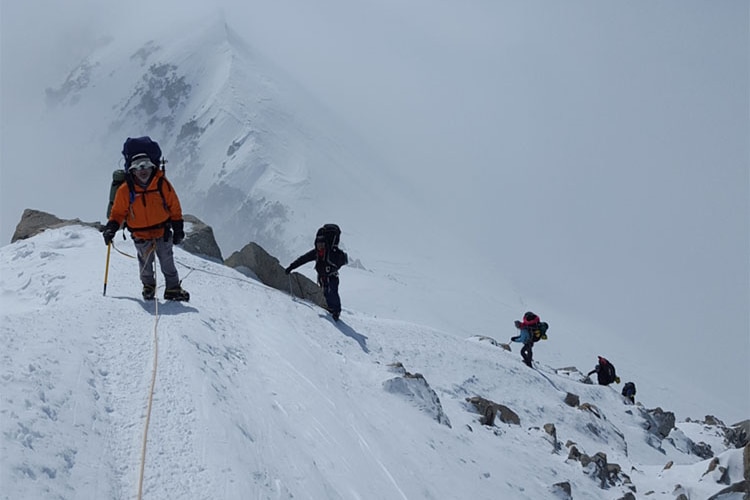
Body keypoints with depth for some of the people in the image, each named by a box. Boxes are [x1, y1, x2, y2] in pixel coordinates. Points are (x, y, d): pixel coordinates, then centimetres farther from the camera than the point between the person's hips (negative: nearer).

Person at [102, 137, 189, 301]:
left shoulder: (162, 184, -10)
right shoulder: (125, 190, -11)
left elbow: (174, 207, 0)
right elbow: (118, 212, 0)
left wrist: (178, 229, 2)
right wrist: (111, 227, -16)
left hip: (163, 233, 0)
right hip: (141, 237, 0)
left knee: (167, 263, 7)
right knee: (145, 265, 13)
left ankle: (173, 289, 19)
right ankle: (148, 286, 36)